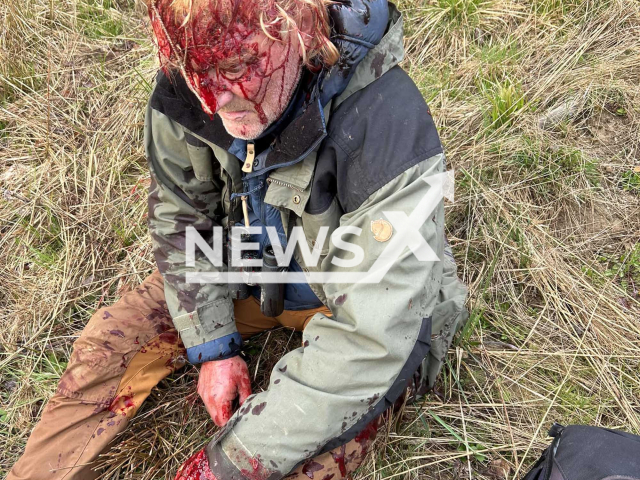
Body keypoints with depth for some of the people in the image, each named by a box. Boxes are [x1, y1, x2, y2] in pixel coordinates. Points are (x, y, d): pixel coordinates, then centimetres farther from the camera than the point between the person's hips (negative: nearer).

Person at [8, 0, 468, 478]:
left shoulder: (387, 129, -37)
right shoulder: (186, 89, -21)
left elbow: (371, 331, -36)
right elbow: (181, 217, -4)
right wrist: (214, 346, -8)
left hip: (345, 294, -3)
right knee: (110, 342, -7)